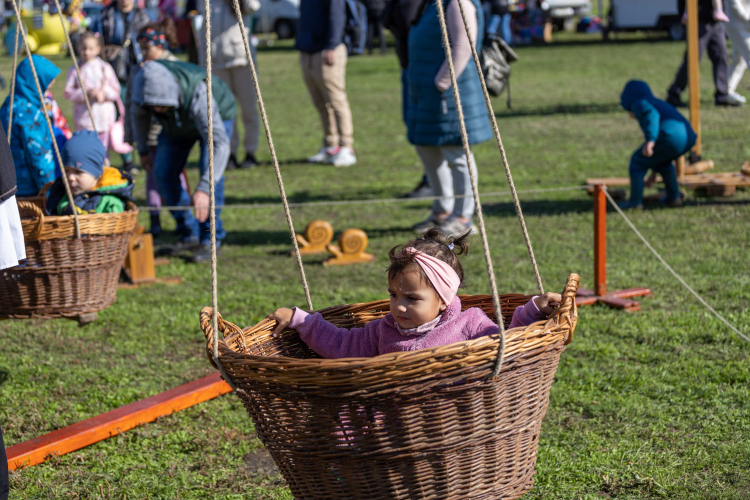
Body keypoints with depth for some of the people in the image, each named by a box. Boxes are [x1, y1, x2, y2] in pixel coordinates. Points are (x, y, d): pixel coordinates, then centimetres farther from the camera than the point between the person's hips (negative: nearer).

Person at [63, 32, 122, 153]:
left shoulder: (105, 68, 6)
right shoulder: (74, 70, 2)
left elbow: (116, 91, 6)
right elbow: (68, 93, -2)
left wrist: (104, 93, -14)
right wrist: (85, 93, -16)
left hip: (104, 117, 1)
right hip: (84, 118, -1)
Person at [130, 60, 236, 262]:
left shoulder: (198, 95, -47)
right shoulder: (144, 83, -31)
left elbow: (220, 144, -51)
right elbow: (139, 114, -5)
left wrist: (204, 189, -59)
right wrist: (142, 150, 4)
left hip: (217, 115, -5)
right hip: (178, 124, 5)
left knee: (210, 171, -24)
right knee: (164, 173, -7)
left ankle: (210, 240, -11)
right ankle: (189, 236, 8)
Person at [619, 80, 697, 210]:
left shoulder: (639, 103, 11)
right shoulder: (660, 104, 39)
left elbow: (651, 114, -15)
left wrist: (650, 140, -28)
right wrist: (654, 171, 54)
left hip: (670, 135, -9)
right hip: (688, 138, 9)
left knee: (638, 161, 12)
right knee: (663, 162, 36)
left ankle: (635, 202, 15)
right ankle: (674, 198, 34)